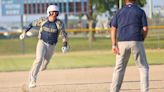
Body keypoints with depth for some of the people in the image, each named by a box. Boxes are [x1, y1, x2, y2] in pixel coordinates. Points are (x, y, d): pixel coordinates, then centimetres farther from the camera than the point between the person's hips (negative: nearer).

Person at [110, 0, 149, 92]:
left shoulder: (119, 12, 12)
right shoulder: (140, 11, 5)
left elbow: (113, 28, 2)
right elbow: (145, 29, -3)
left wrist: (114, 45, -3)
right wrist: (142, 41, 11)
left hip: (122, 43, 2)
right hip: (136, 42, -2)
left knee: (119, 69, 11)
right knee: (143, 67, 7)